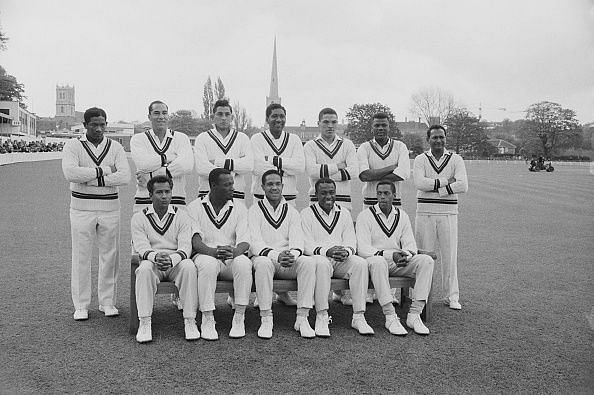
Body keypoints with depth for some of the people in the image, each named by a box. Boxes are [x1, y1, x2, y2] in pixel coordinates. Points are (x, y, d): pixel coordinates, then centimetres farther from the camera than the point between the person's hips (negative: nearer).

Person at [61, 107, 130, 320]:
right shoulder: (73, 146, 0)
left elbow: (125, 176, -9)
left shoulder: (115, 147, 5)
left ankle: (107, 302, 19)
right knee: (81, 257, 2)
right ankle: (81, 305, 13)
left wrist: (90, 179, -14)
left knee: (110, 255, 6)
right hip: (81, 208, -2)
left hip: (110, 208, 2)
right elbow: (70, 173, -18)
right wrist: (104, 170, -14)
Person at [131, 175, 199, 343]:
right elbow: (141, 247, -8)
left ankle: (190, 321, -27)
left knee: (188, 266, -33)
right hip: (152, 263, 0)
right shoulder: (139, 218, 6)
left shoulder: (181, 216, 6)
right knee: (144, 268, -35)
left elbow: (185, 247, -7)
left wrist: (172, 259, -30)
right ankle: (144, 323, -29)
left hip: (176, 263, 0)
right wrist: (155, 257, -31)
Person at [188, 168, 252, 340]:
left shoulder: (239, 207, 8)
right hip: (206, 255, -1)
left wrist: (235, 251, -28)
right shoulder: (195, 207, 4)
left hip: (233, 257, 2)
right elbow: (195, 241, -9)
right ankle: (207, 320, -25)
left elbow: (245, 241, -4)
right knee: (208, 264, -36)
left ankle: (239, 318, -21)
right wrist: (213, 251, -30)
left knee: (243, 262, -33)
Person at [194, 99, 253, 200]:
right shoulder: (202, 138, 9)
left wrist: (218, 162, -6)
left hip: (236, 195, 1)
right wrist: (232, 173, -5)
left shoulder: (242, 138, 14)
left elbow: (249, 165, -3)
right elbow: (201, 167, -7)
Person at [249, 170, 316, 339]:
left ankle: (302, 318, -24)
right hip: (263, 258, -3)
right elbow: (255, 243, -11)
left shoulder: (292, 212, 12)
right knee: (263, 263, -37)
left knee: (308, 262, -26)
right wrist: (276, 256, -29)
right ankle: (266, 320, -29)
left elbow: (297, 241, -1)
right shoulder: (255, 210, 2)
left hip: (289, 262, 3)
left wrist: (292, 254, -27)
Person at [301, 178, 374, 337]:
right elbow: (306, 245, -7)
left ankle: (358, 317, -22)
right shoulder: (307, 213, 3)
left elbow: (351, 242, 6)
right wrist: (326, 251, -27)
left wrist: (346, 251, -19)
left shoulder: (344, 213, 15)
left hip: (342, 261, 4)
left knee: (360, 263, -26)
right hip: (318, 258, -3)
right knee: (322, 263, -38)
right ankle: (321, 317, -32)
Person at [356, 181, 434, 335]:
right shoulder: (365, 215, -4)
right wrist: (390, 255, -28)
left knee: (426, 260, -20)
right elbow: (362, 249, -15)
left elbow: (410, 244, 5)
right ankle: (390, 317, -36)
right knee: (378, 262, -39)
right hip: (375, 261, -4)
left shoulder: (402, 216, 11)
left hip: (398, 264, 5)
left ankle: (414, 315, -23)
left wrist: (406, 255, -21)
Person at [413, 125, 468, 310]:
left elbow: (463, 185, -9)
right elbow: (419, 183, -13)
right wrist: (446, 181, -12)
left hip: (448, 213, 1)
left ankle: (451, 297, 14)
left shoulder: (456, 159, 6)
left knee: (449, 255, 3)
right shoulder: (421, 159, 5)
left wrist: (435, 188, -12)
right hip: (425, 213, 0)